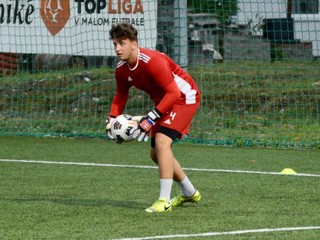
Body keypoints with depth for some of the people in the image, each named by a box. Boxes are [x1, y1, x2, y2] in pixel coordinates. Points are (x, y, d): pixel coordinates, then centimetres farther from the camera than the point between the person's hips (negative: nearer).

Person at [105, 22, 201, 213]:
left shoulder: (152, 61, -31)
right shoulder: (122, 69, -5)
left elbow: (174, 93, -33)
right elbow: (121, 95, 13)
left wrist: (151, 119, -36)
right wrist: (112, 119, -4)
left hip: (184, 97, -9)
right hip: (164, 101, 9)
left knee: (161, 141, -26)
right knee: (156, 153, 12)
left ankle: (164, 201, -25)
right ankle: (190, 193, 32)